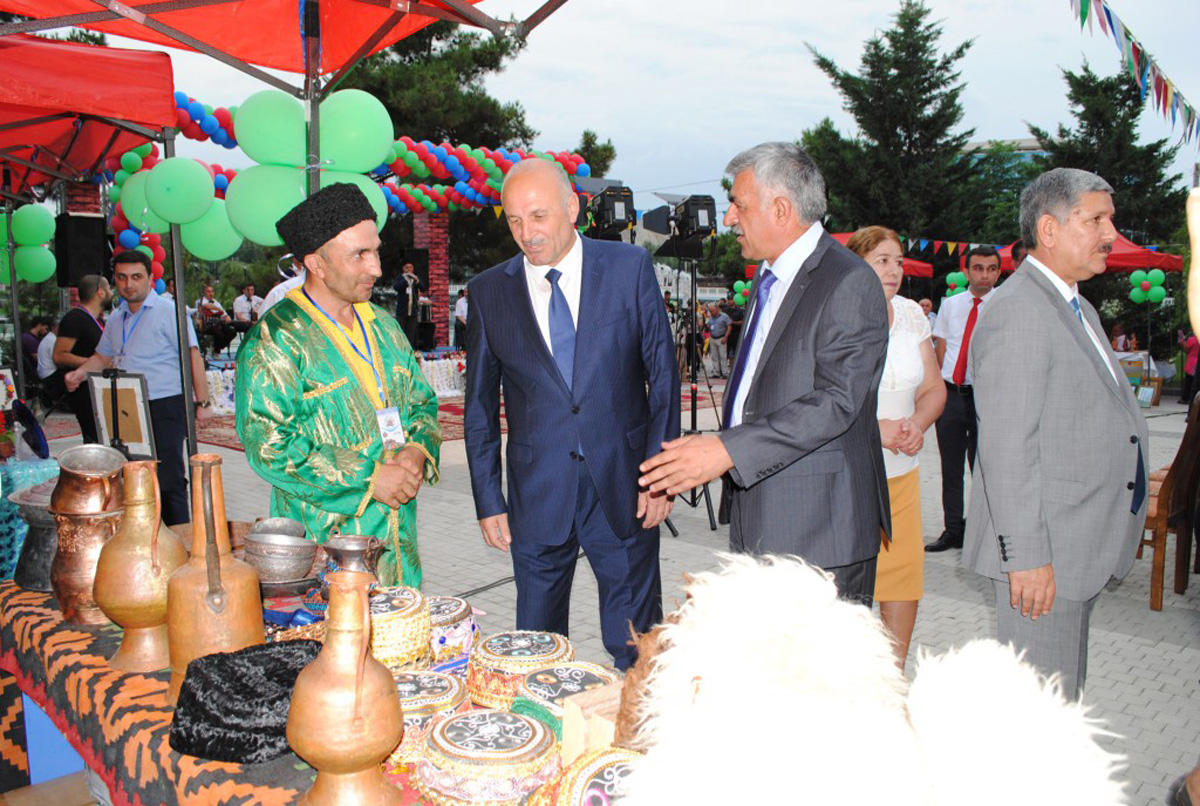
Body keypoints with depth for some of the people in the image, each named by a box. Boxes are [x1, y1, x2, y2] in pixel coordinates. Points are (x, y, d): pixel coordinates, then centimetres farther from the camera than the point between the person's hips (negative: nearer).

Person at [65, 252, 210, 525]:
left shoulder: (168, 312, -7)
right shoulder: (116, 319, 17)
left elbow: (192, 357, -11)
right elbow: (103, 357, 28)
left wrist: (201, 402, -15)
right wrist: (81, 372, 7)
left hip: (165, 407, -7)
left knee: (167, 479, -8)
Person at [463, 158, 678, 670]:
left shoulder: (630, 267, -2)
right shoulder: (489, 290, 2)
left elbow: (663, 375, 1)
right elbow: (479, 405, 7)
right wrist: (488, 501, 4)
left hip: (624, 491, -1)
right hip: (536, 497, 1)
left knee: (636, 650, 10)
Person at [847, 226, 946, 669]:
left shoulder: (911, 314, 8)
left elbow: (934, 388, 14)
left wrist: (917, 424, -8)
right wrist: (873, 428, -21)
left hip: (901, 473, 5)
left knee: (905, 580, 7)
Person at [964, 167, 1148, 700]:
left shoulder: (1078, 308, 17)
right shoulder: (1017, 310, -17)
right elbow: (1006, 448, -22)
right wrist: (1024, 554, -23)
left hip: (1083, 543, 10)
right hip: (1044, 552, -10)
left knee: (1063, 696, 20)